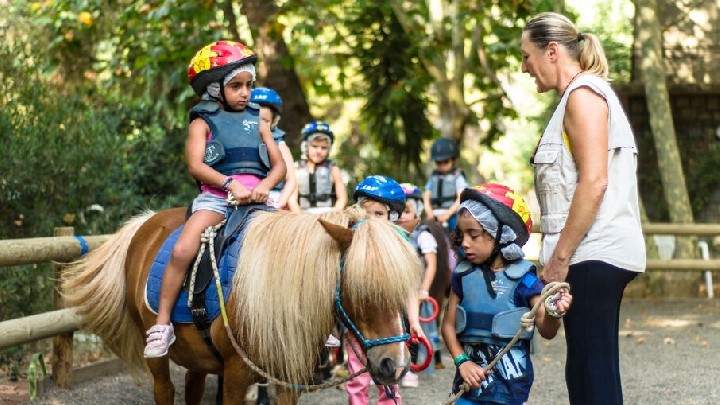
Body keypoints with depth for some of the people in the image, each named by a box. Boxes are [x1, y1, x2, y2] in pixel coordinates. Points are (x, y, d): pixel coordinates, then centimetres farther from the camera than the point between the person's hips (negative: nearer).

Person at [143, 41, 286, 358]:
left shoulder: (257, 123, 18)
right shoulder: (204, 122, 7)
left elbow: (279, 165, 11)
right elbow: (196, 165, -8)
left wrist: (266, 184, -11)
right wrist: (230, 183, -22)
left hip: (255, 200, 4)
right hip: (215, 198, -4)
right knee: (183, 250, -27)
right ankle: (162, 325, -20)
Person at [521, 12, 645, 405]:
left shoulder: (583, 93, -8)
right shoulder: (581, 95, 22)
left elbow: (594, 181, -18)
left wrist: (560, 257, -17)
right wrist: (559, 253, 17)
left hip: (593, 255, -10)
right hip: (596, 255, 10)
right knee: (586, 372, 11)